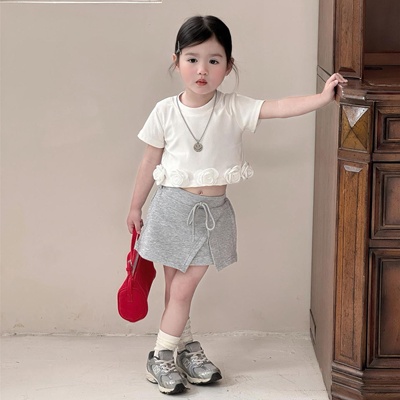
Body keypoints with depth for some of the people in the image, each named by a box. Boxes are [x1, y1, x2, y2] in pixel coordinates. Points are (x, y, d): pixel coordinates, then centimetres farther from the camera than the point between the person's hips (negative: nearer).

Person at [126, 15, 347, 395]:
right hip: (173, 207, 0)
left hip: (212, 212, 0)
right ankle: (186, 346, 24)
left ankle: (171, 354, 17)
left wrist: (323, 96, -32)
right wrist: (135, 208, 10)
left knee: (183, 288, 2)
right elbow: (149, 163, 3)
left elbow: (279, 107, -19)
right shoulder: (165, 112, -7)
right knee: (176, 286, 8)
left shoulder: (233, 108, -7)